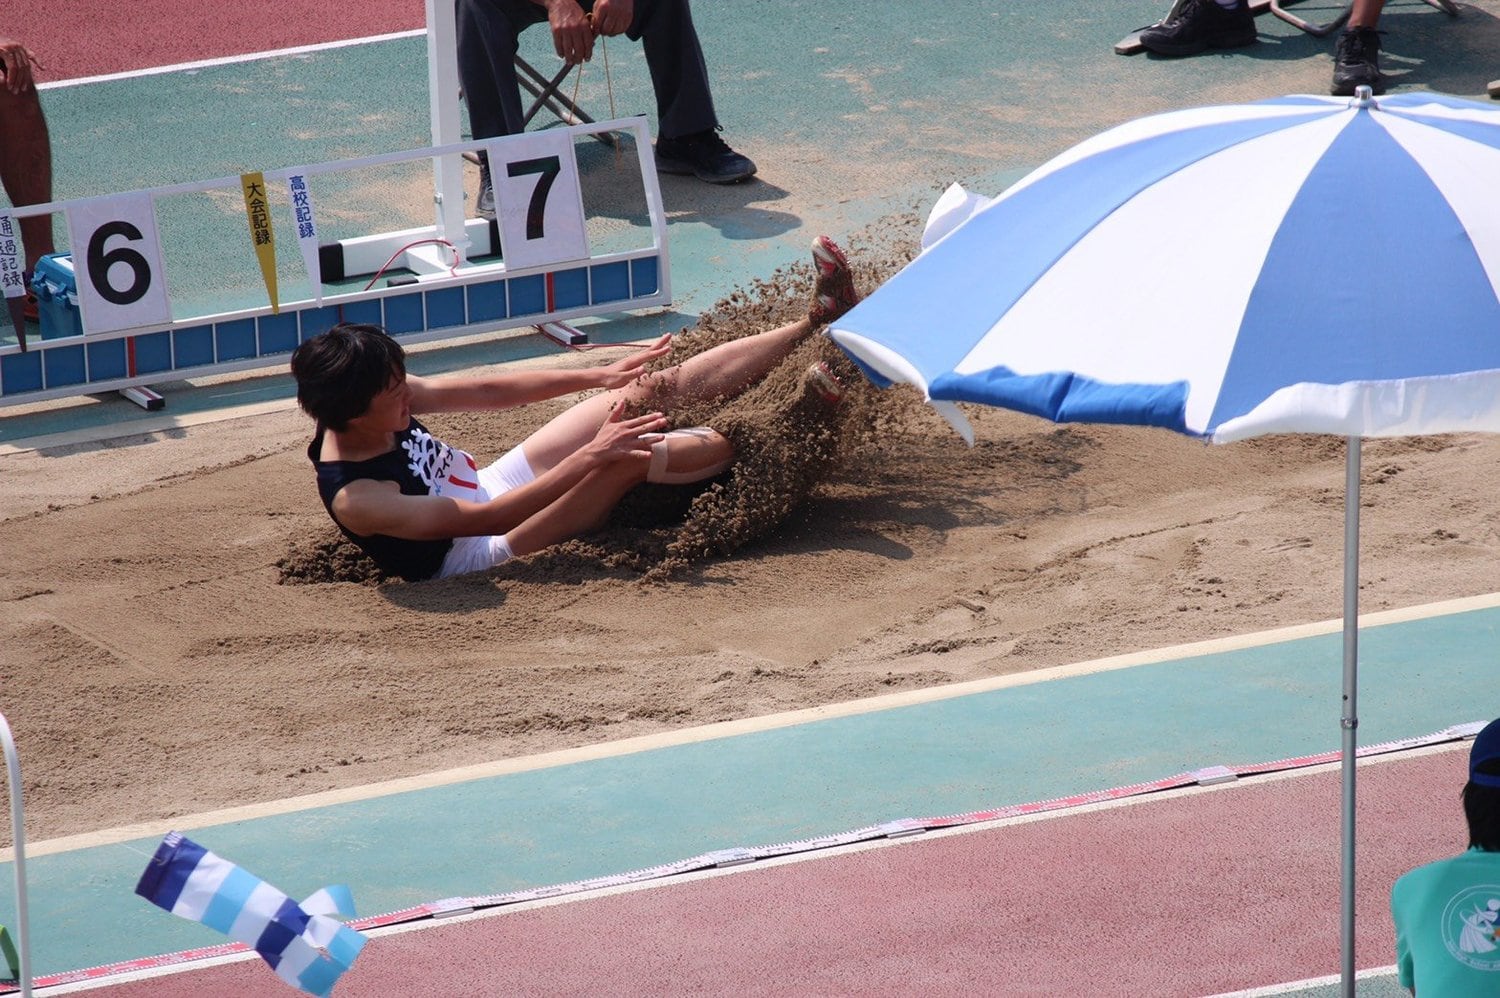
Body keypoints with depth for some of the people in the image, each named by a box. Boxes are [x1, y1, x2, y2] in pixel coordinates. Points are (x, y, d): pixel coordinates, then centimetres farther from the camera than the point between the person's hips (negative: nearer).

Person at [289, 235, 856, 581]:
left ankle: (819, 317, 3)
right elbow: (483, 519, -32)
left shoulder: (388, 399, -8)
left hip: (495, 484, 8)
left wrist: (598, 377, -4)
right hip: (490, 552, -8)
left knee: (652, 390, -1)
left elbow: (485, 392, 1)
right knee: (633, 456, -26)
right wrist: (591, 458, -34)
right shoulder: (355, 499, -31)